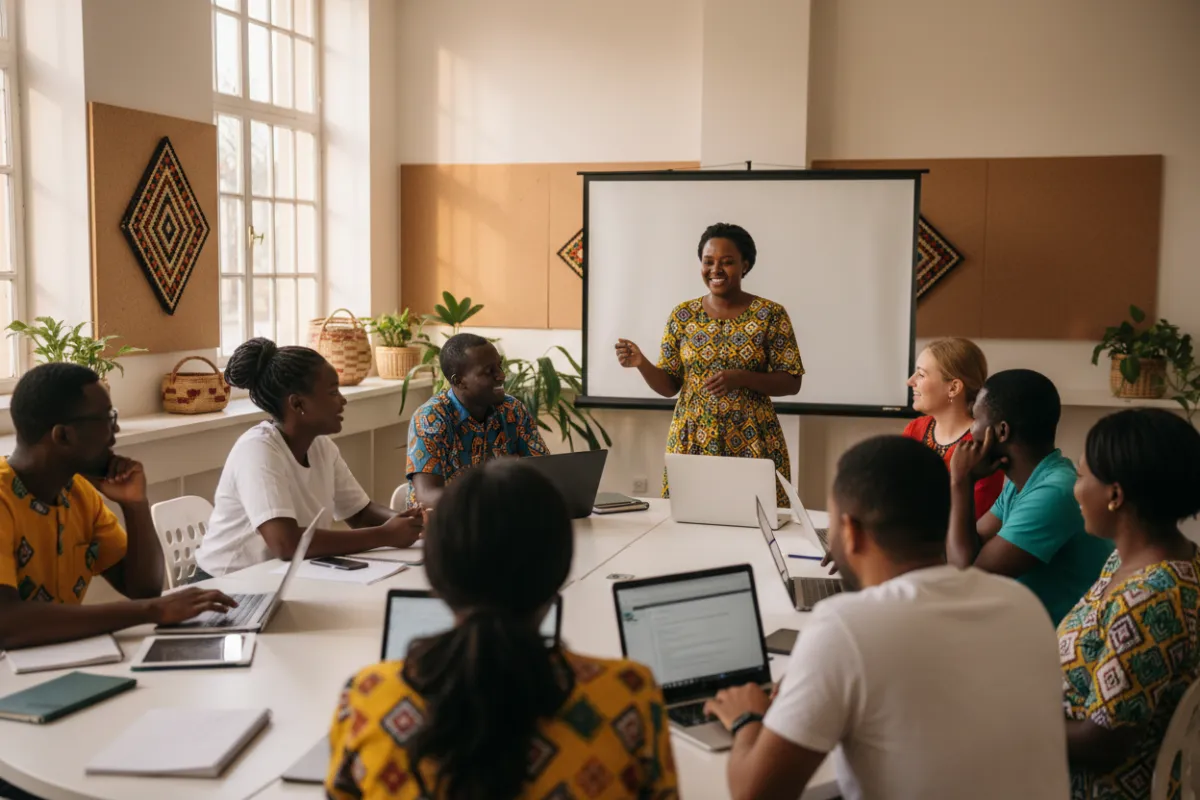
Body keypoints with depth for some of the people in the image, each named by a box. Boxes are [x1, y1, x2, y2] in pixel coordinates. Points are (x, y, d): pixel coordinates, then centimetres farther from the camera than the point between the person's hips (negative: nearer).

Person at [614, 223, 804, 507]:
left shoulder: (770, 314, -3)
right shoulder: (683, 315, 4)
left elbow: (792, 383, -4)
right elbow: (669, 386, 5)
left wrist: (740, 378, -18)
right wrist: (641, 363, -14)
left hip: (752, 443, -2)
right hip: (692, 441, 2)